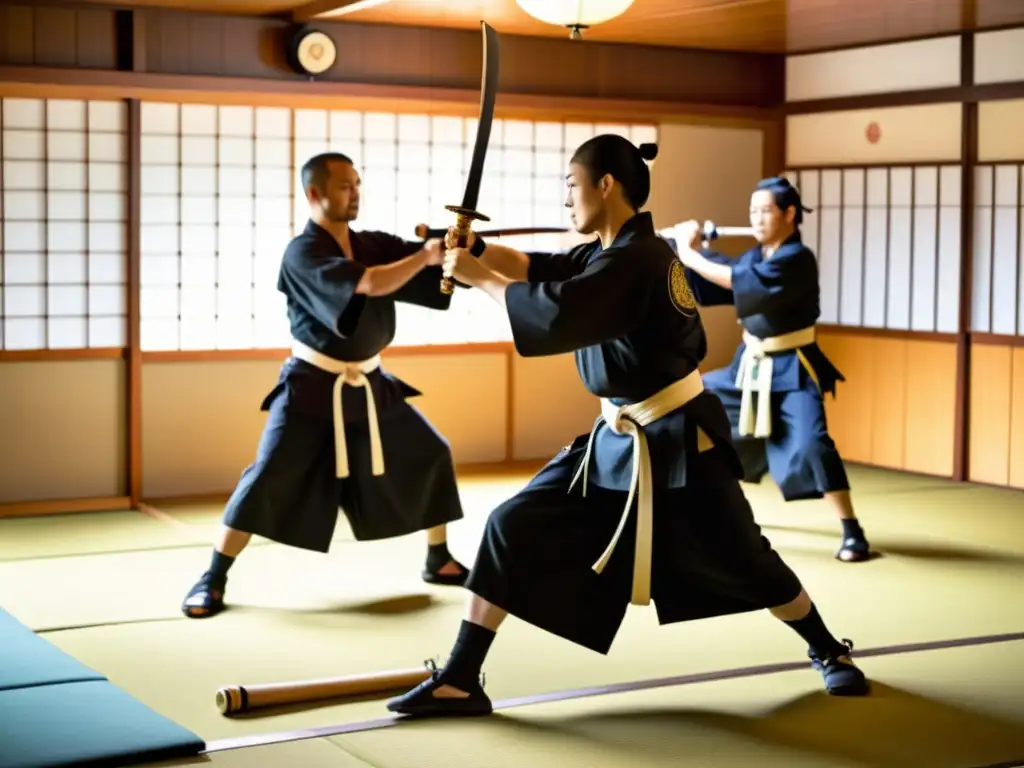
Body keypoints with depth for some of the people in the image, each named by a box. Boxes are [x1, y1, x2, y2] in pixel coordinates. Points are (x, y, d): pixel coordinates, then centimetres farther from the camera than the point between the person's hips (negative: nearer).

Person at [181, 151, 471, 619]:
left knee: (430, 454, 8)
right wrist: (428, 255, -28)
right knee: (269, 478, -12)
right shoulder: (302, 253, -17)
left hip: (369, 385, 7)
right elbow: (369, 284, -31)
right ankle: (213, 579, -1)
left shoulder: (373, 245, 4)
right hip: (312, 388, -6)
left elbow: (427, 264, -8)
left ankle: (439, 560, 23)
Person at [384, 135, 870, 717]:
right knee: (514, 529, -2)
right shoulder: (610, 252, 7)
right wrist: (475, 249, -9)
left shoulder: (638, 258, -23)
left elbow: (558, 314, -33)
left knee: (744, 560, 5)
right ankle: (459, 681, 3)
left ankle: (831, 652, 32)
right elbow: (540, 269, 7)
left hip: (676, 441, -8)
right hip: (618, 439, 9)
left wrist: (478, 277, -23)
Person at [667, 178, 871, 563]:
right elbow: (708, 287, 11)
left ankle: (851, 532, -15)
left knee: (810, 444, -24)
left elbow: (748, 283, -31)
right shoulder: (755, 256, 7)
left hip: (792, 370, -8)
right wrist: (691, 247, -4)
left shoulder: (797, 259, -19)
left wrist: (692, 257, -27)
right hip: (750, 364, 9)